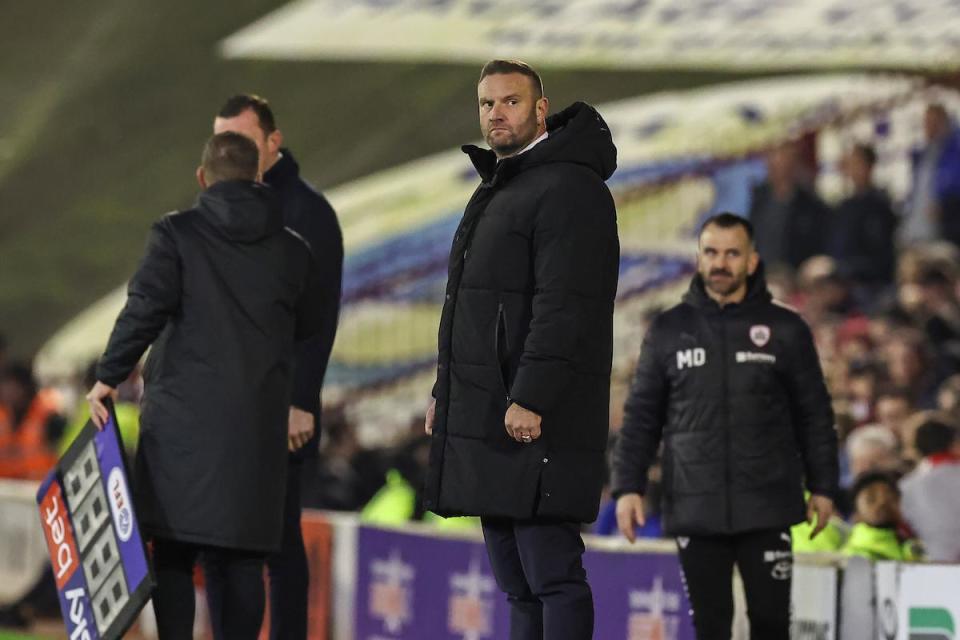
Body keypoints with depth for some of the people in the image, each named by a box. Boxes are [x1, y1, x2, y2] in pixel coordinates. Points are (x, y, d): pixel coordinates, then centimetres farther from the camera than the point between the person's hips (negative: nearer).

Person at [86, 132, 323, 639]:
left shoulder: (176, 235, -2)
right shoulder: (292, 251, 9)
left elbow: (144, 310, -10)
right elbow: (309, 330, 14)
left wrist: (108, 376, -2)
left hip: (182, 418, -3)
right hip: (257, 426, 3)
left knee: (173, 555, 1)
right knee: (242, 558, 5)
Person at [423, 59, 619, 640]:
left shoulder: (568, 189, -11)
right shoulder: (496, 192, 22)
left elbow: (563, 307, -20)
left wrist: (530, 399, -26)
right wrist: (444, 393, 22)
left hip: (538, 421, -10)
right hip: (487, 419, 10)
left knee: (552, 574, -11)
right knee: (518, 585, 11)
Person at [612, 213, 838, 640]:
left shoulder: (785, 329, 4)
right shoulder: (669, 330, 7)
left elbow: (814, 414, 9)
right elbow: (641, 416, 9)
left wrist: (823, 486, 5)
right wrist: (628, 487, 1)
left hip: (767, 509, -1)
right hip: (695, 509, 1)